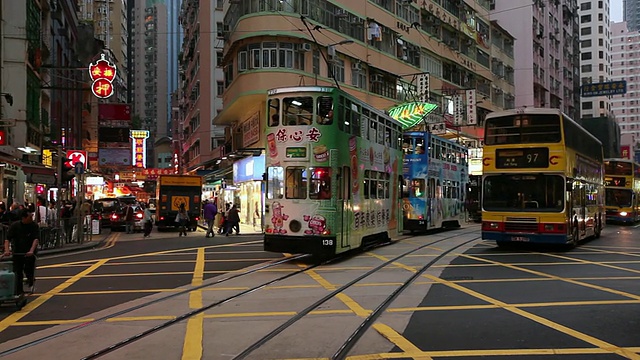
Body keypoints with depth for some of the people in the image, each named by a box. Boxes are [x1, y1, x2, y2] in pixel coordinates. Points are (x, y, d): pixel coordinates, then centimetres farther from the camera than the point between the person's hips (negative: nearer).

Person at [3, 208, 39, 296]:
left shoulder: (34, 226, -10)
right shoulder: (14, 226, -8)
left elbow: (35, 239, -19)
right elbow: (7, 239, -13)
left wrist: (31, 251, -34)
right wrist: (7, 250, -30)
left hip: (29, 253, -1)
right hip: (17, 252, 1)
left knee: (29, 270, -6)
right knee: (17, 273, 1)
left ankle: (30, 284, 26)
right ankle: (18, 292, 11)